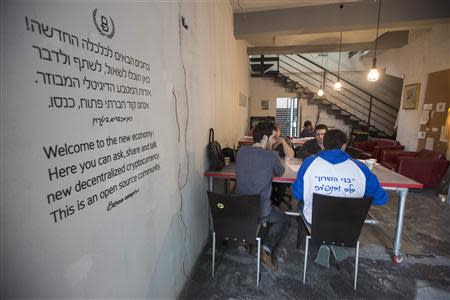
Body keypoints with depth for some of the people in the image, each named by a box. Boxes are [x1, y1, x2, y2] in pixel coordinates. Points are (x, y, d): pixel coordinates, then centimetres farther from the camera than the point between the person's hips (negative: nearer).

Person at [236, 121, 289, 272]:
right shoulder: (271, 155, -17)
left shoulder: (241, 151, -3)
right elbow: (280, 172, 4)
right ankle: (266, 250, 9)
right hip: (259, 210, -5)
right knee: (284, 219, 26)